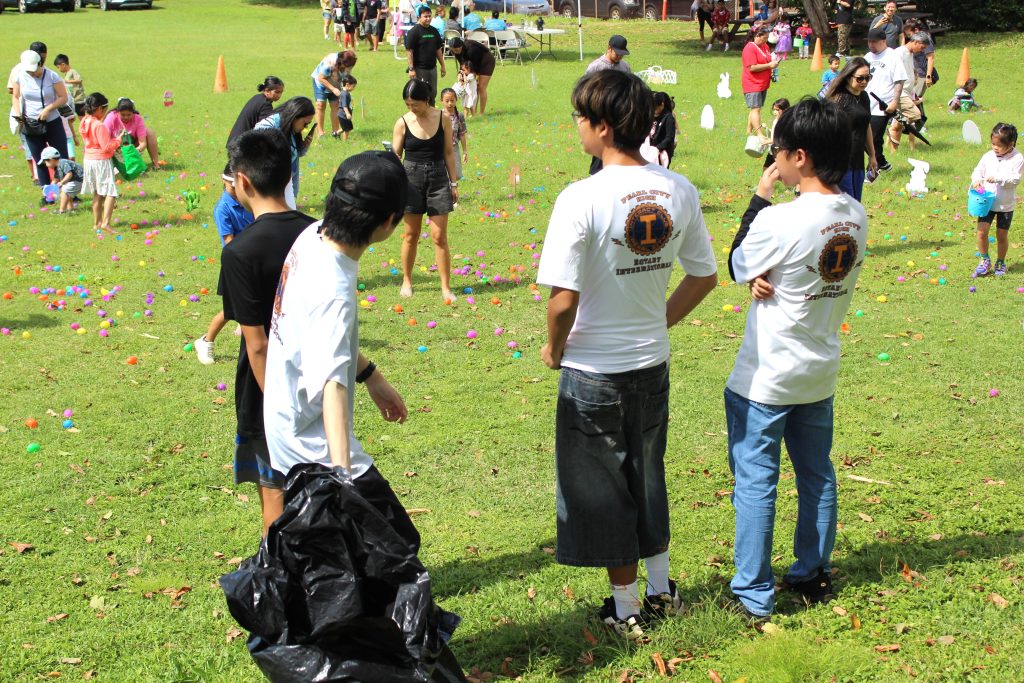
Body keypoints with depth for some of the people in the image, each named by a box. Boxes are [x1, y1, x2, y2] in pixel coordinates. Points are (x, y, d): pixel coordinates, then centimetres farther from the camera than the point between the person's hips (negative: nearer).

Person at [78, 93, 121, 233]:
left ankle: (96, 223, 21)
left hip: (89, 159, 9)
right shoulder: (99, 126, -21)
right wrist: (118, 141, -5)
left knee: (97, 194, 16)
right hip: (101, 161, -9)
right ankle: (105, 222, -18)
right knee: (111, 192, -7)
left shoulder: (85, 122, 6)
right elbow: (106, 146, -19)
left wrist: (113, 144, 9)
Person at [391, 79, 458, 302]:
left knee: (439, 236, -2)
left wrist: (454, 183, 5)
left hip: (438, 177, 0)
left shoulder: (443, 119, -2)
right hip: (412, 179, 0)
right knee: (411, 235, 9)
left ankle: (446, 287, 5)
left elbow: (449, 152, 5)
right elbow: (395, 156, 0)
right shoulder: (403, 123, -4)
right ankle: (406, 281, 26)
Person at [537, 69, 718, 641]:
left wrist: (554, 347, -4)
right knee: (648, 475, 24)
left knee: (601, 487, 12)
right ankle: (661, 590, 38)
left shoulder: (582, 199, -22)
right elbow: (705, 277, 4)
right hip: (654, 363, 6)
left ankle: (627, 609, 25)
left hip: (594, 370, -6)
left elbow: (563, 298, -23)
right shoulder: (678, 191, -4)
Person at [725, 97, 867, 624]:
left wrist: (761, 196, -6)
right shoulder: (855, 217, -3)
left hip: (764, 380, -7)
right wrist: (771, 278, -12)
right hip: (821, 374, 7)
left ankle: (753, 595, 10)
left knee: (755, 482, 4)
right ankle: (814, 576, 33)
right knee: (817, 476, 19)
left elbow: (738, 266, -7)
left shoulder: (781, 221, -25)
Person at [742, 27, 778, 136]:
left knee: (755, 109, 13)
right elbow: (752, 67, -22)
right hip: (753, 85, -9)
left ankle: (749, 131, 21)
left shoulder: (765, 46, 13)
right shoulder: (750, 48, -15)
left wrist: (773, 62, 7)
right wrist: (769, 65, -19)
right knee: (755, 109, -12)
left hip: (763, 84, 9)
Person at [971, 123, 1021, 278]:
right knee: (982, 231, -8)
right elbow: (978, 170, 6)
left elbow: (1015, 179, -16)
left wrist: (998, 178, -29)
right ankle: (985, 260, 10)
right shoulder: (988, 156, 0)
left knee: (1002, 235, 8)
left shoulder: (1017, 159, -10)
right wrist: (976, 180, -15)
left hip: (1006, 205, -2)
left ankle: (1000, 263, 28)